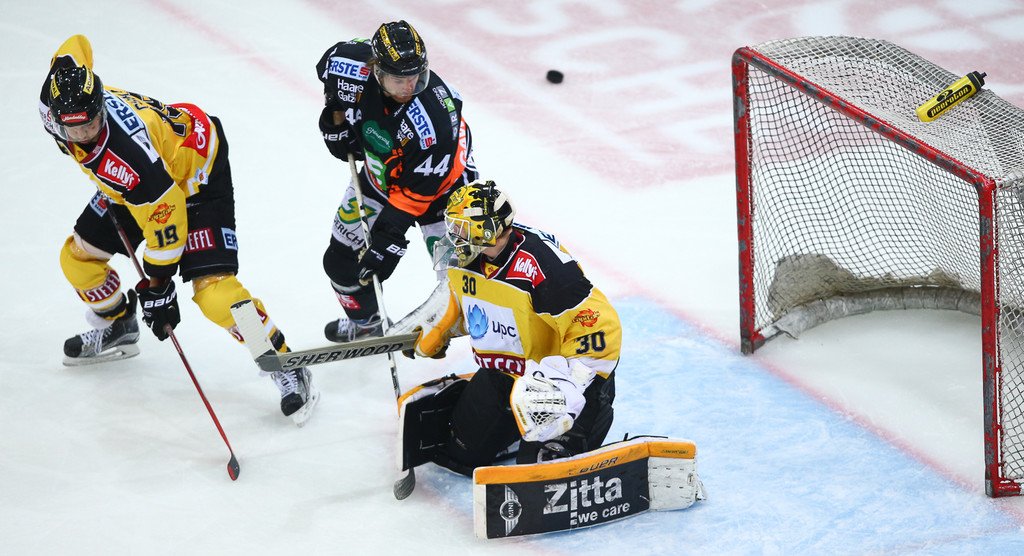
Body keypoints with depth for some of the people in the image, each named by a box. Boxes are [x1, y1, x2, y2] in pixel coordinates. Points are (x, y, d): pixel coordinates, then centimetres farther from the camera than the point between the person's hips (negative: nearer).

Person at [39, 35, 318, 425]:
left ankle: (284, 365, -6)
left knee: (213, 289, -20)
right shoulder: (55, 104, -23)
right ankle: (118, 328, 37)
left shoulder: (126, 158, -42)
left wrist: (157, 288, -17)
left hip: (196, 176, -9)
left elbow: (166, 221, -29)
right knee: (78, 257, 10)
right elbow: (75, 46, 0)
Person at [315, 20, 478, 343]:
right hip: (379, 174, 5)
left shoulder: (434, 114, -41)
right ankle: (364, 322, 42)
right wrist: (338, 124, -7)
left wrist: (388, 236, -33)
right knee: (341, 260, 14)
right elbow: (331, 62, 0)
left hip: (439, 182, -5)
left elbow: (418, 188, -34)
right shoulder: (357, 68, -28)